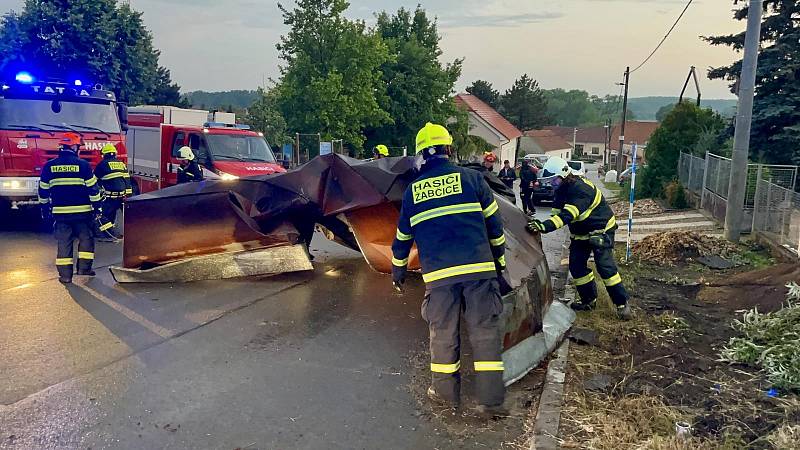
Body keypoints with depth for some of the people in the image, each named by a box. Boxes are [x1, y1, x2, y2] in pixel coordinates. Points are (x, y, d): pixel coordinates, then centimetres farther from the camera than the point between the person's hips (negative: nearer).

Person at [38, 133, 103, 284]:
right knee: (86, 238, 13)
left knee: (64, 242, 6)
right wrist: (97, 206, 2)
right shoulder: (83, 165, -7)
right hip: (82, 211, -3)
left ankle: (65, 274, 5)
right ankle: (84, 266, 8)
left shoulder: (49, 166, 3)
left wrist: (45, 209, 19)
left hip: (60, 212, 3)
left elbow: (43, 190, 9)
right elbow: (93, 188, -6)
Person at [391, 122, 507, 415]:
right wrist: (499, 260, 23)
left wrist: (398, 272, 35)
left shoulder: (413, 190, 12)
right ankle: (491, 400, 8)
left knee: (443, 334, 13)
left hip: (438, 273, 1)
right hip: (479, 269, -1)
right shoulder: (471, 178, 6)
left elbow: (403, 237, 21)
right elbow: (494, 225, 9)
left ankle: (445, 392, 25)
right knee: (485, 331, 5)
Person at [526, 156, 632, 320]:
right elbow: (557, 213, -1)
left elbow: (567, 215, -41)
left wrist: (544, 226, -51)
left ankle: (622, 303, -4)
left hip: (601, 230, -9)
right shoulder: (561, 190, -1)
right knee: (576, 265, 3)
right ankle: (589, 300, 18)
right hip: (581, 233, 9)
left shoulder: (581, 189, -31)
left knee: (605, 266, -16)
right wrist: (541, 224, -18)